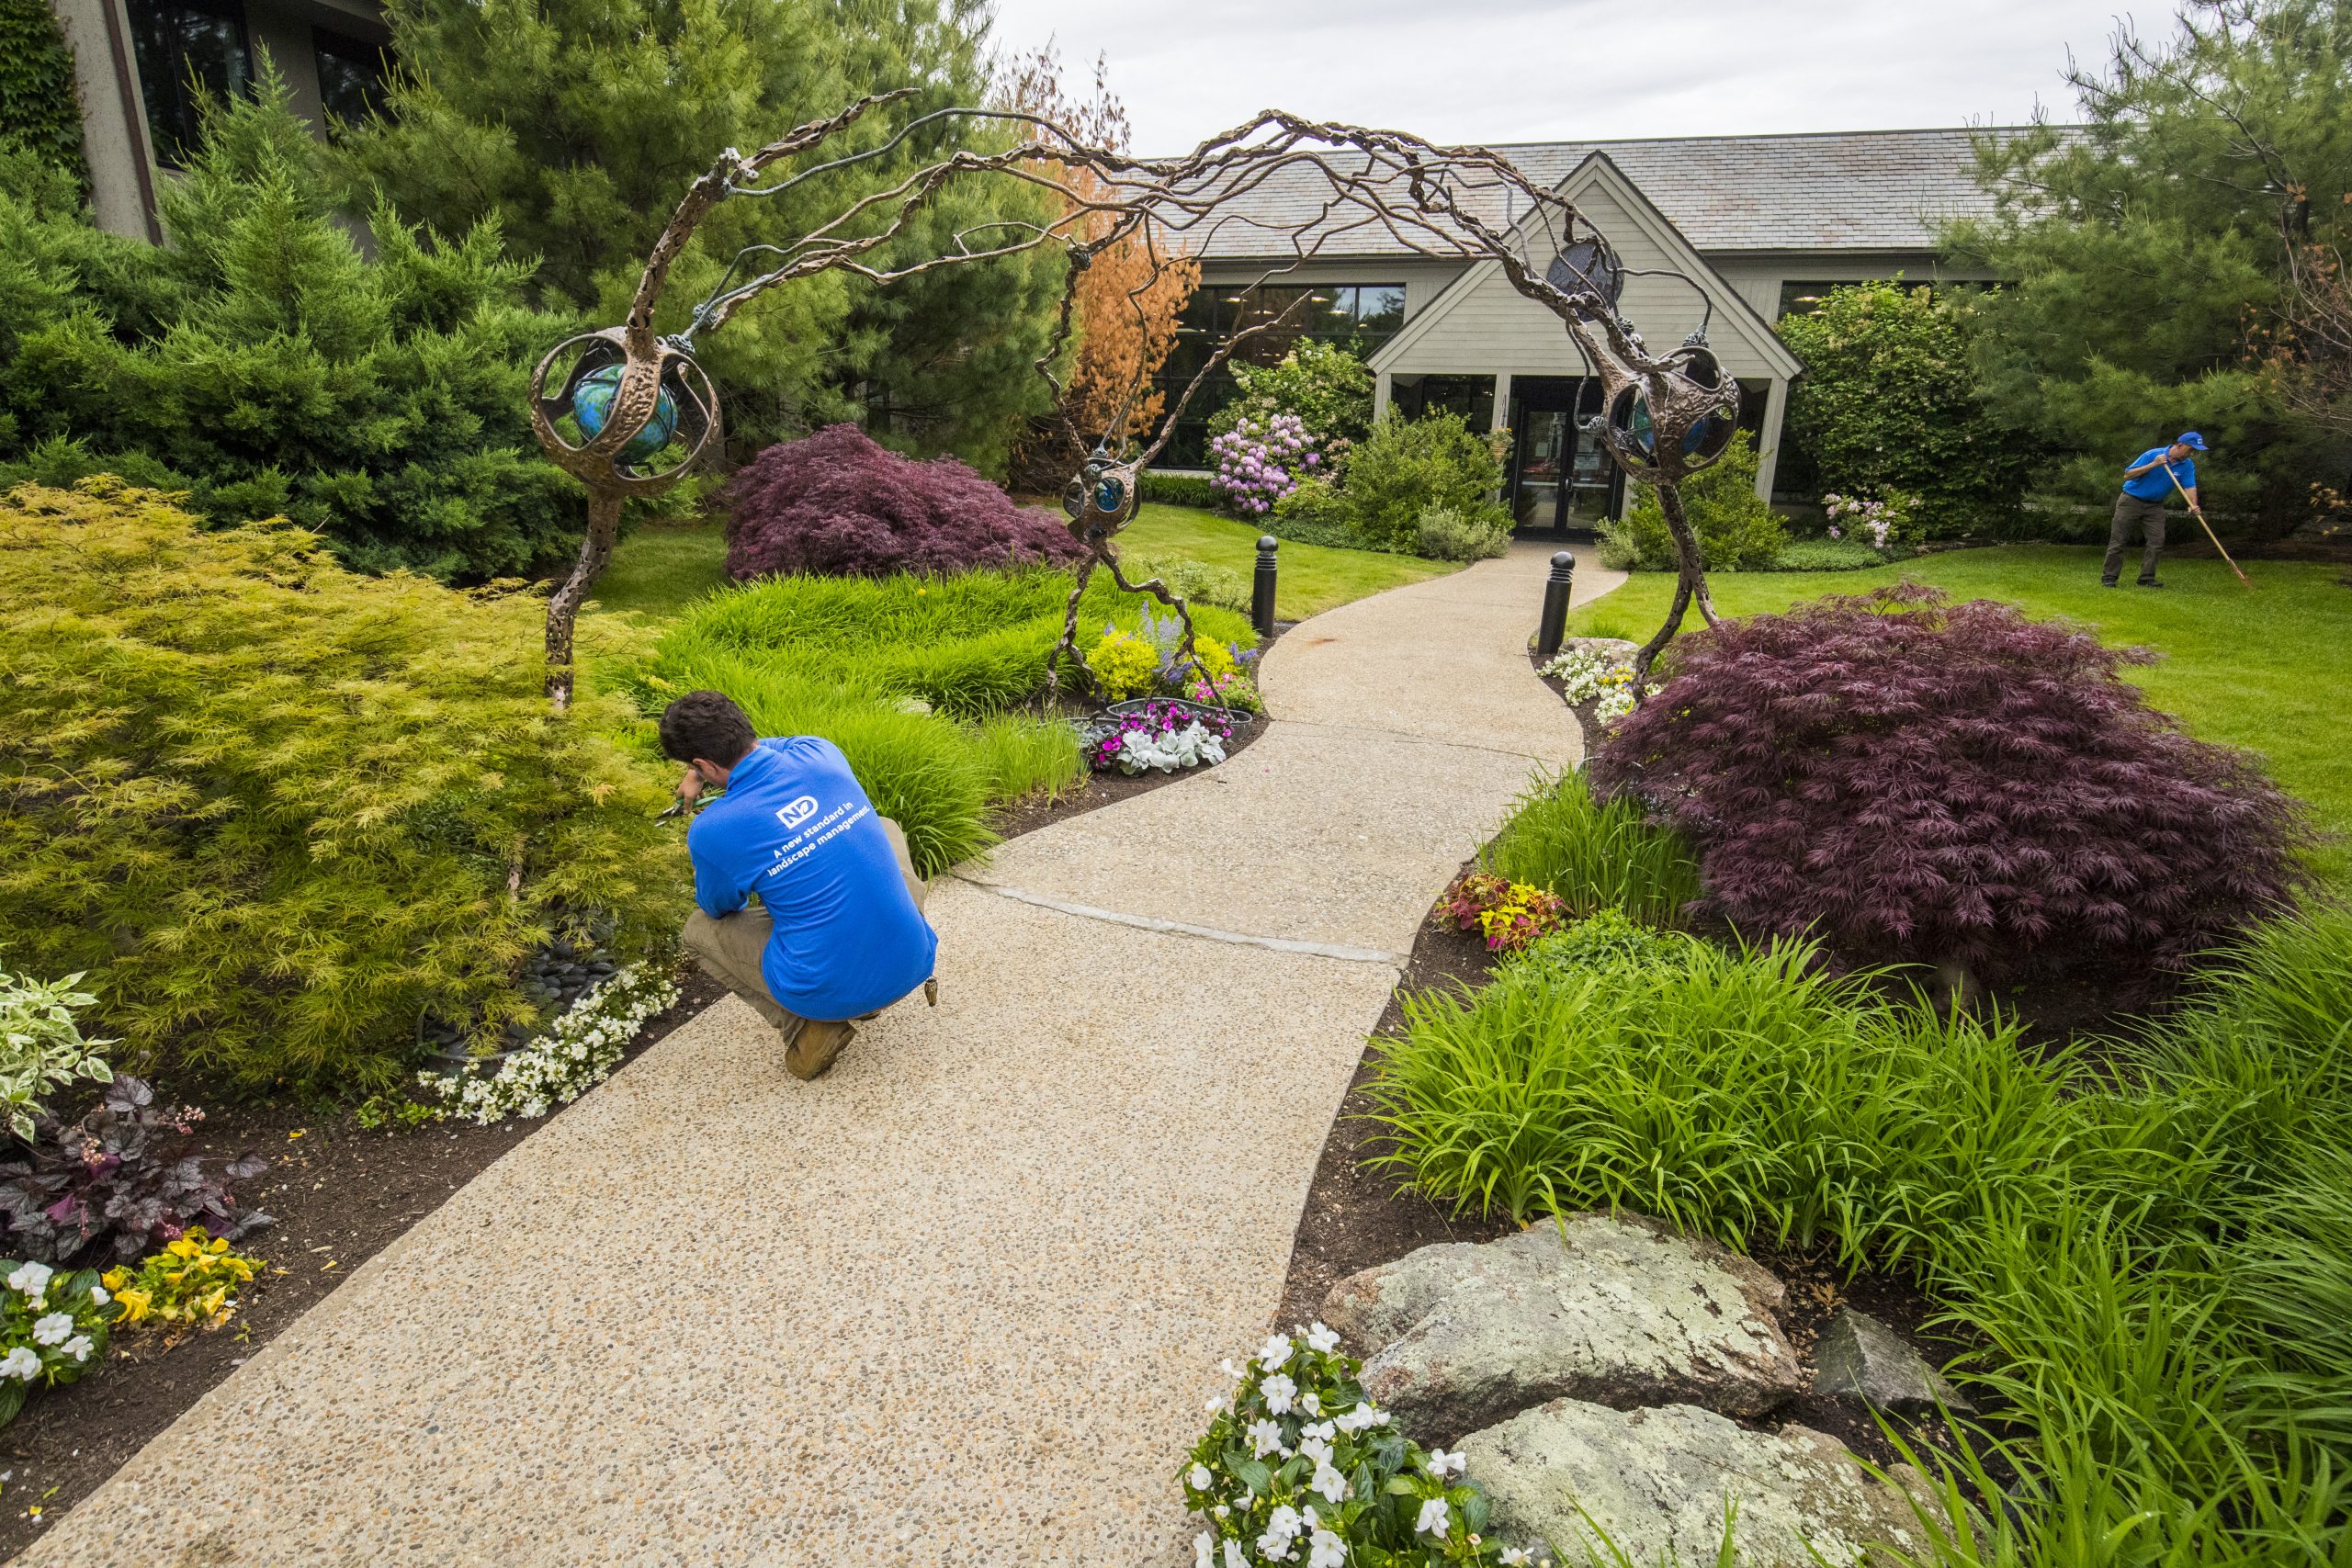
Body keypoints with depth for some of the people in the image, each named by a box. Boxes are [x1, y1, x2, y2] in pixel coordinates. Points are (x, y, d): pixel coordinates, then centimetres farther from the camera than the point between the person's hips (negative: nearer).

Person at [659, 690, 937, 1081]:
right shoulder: (819, 752, -1)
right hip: (911, 965, 4)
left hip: (830, 995, -4)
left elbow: (720, 908, 12)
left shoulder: (711, 832, -13)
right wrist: (700, 772, 38)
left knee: (699, 928, 21)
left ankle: (809, 1029, 5)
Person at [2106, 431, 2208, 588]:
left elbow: (2190, 486, -12)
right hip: (2131, 500, -4)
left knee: (2157, 541, -5)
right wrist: (2153, 465, -27)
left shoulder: (2188, 465, -4)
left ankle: (2147, 578, 0)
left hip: (2155, 506, 4)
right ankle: (2109, 577, -1)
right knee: (2118, 540, -5)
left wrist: (2193, 504, -30)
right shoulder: (2153, 454, -15)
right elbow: (2127, 475, -17)